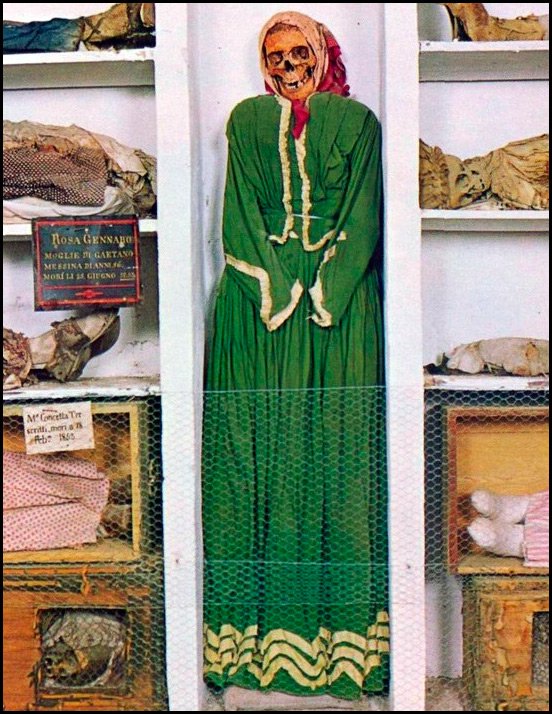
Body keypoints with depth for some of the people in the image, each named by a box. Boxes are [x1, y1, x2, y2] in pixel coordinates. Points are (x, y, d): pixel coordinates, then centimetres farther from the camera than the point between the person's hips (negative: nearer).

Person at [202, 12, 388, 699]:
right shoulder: (246, 120, 14)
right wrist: (275, 287, -10)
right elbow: (240, 214, 4)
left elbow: (363, 214, 2)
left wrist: (325, 288, -11)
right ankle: (262, 611, 4)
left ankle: (342, 614, 4)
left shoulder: (356, 121, 12)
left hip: (341, 297, 0)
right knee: (260, 433, -3)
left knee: (338, 437, -4)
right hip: (260, 294, 1)